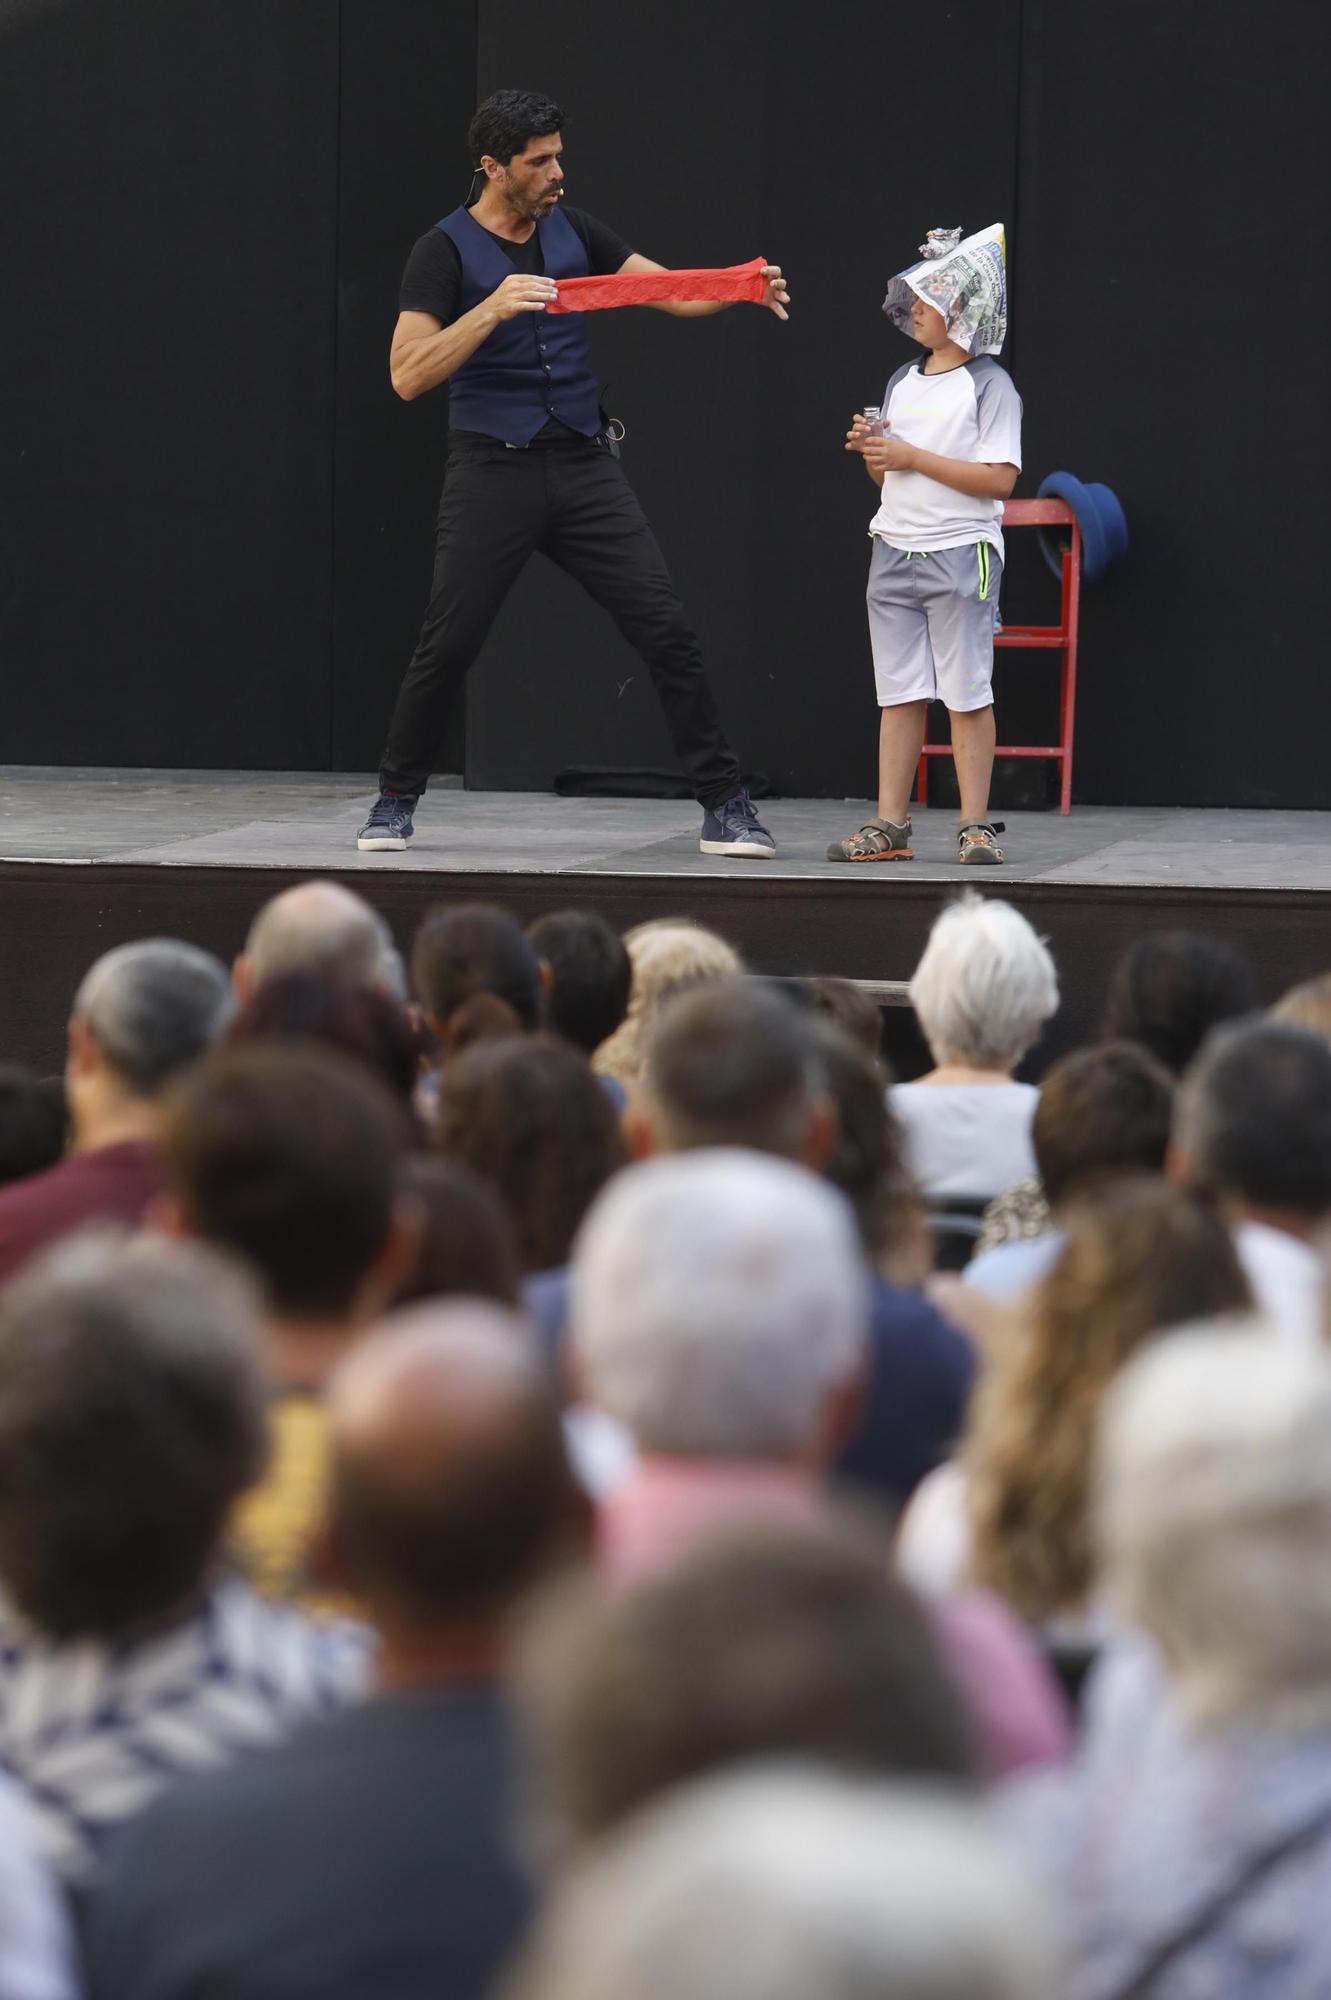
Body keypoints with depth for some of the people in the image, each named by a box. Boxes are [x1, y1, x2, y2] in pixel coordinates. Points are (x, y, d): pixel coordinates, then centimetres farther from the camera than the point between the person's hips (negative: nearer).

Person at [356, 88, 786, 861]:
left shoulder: (572, 230, 9)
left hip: (585, 465, 4)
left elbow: (673, 291, 7)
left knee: (667, 628, -5)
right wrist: (492, 308, -25)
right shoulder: (445, 252, -5)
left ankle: (726, 805, -2)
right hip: (494, 471, -4)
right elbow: (409, 375, -15)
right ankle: (396, 802, 17)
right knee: (448, 645, -3)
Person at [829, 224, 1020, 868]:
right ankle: (890, 824, 6)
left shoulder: (988, 384, -7)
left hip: (961, 553, -7)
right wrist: (873, 454, -2)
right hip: (895, 550, 7)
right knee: (899, 693, 6)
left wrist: (913, 457, -17)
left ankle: (975, 825, 1)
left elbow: (999, 478, -16)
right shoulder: (902, 382, 14)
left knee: (967, 694, -2)